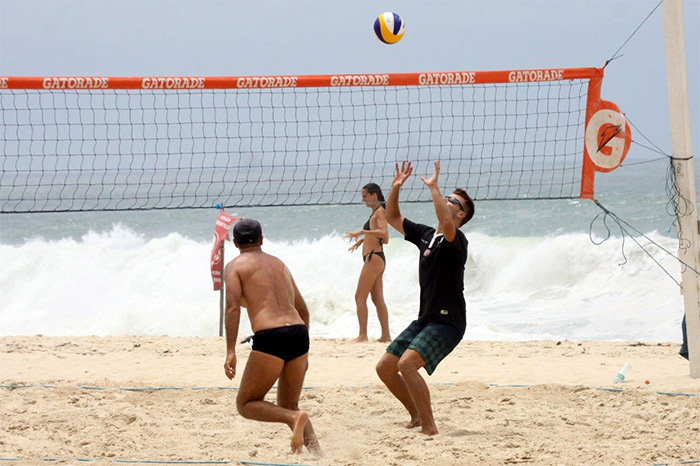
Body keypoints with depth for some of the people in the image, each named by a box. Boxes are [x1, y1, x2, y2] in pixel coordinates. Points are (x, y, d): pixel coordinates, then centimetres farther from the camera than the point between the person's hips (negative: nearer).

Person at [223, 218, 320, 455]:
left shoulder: (235, 266, 9)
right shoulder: (279, 264, 26)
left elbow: (232, 308, -8)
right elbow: (303, 311, 27)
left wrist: (230, 352, -12)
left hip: (270, 338, -6)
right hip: (299, 334, 6)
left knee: (246, 404, 8)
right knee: (288, 406, 20)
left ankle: (294, 418, -19)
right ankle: (315, 450, -4)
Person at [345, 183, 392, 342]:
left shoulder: (380, 212, -10)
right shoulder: (375, 212, 18)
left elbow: (383, 233, -26)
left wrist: (361, 232, -29)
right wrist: (361, 240, 21)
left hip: (374, 257, -10)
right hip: (375, 259, 10)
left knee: (360, 297, -10)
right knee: (378, 299, 10)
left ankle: (362, 335, -13)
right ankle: (386, 335, 10)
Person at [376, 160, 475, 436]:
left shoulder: (456, 240, -12)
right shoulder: (425, 235, 13)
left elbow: (446, 223, -36)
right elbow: (392, 218, 21)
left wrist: (434, 187, -30)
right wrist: (396, 188, 6)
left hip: (447, 321, -9)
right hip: (424, 319, 9)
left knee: (407, 363, -27)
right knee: (385, 367, 7)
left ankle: (429, 427, -22)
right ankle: (417, 415, 23)